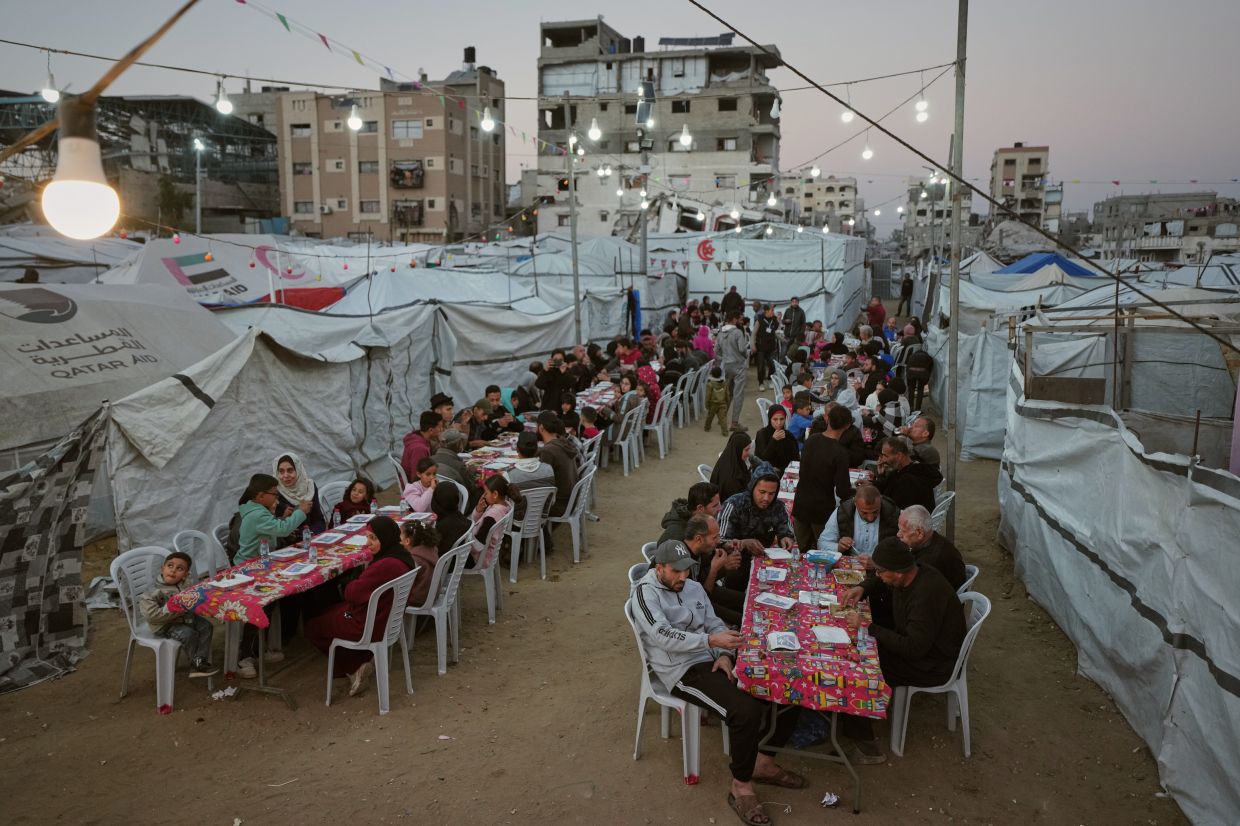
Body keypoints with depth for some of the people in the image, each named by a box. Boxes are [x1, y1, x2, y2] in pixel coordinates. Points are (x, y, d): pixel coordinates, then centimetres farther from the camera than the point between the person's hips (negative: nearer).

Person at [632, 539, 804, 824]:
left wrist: (724, 655, -6)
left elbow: (714, 623, 15)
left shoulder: (694, 587, 14)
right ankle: (741, 786, -10)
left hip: (712, 661, 8)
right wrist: (711, 641, -33)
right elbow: (664, 636, -23)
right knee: (746, 710, -29)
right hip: (682, 671, -8)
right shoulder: (645, 593, -10)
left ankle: (762, 760, 15)